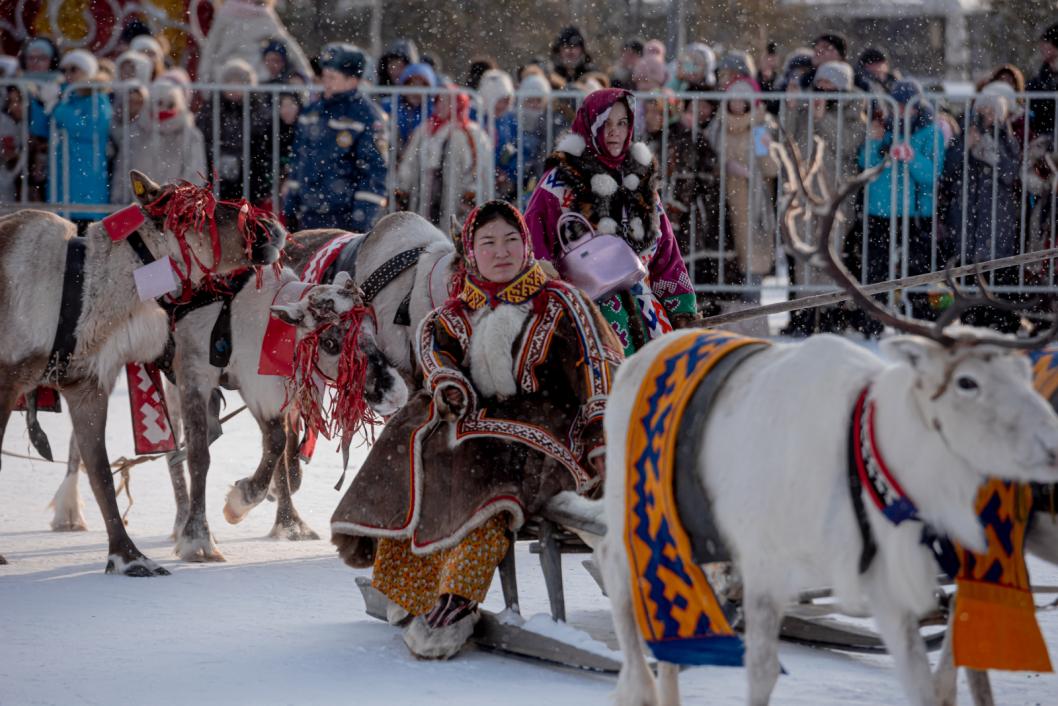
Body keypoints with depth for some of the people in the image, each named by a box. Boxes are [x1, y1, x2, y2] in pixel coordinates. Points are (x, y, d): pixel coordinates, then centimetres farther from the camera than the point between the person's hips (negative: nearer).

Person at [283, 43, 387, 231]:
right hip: (309, 215, 7)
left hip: (345, 216, -7)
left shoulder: (367, 116, -8)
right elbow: (299, 160, 21)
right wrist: (290, 202, 18)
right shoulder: (311, 113, 14)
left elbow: (374, 170, -12)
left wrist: (364, 215, -17)